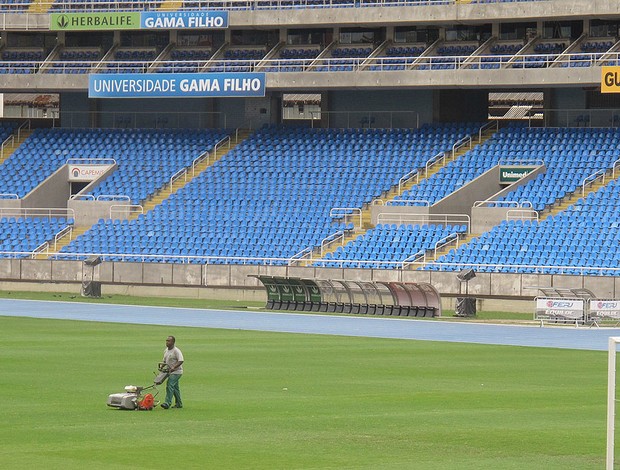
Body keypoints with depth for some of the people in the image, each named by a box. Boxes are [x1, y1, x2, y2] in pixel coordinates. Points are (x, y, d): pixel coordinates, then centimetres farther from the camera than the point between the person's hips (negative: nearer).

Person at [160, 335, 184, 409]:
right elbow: (165, 361, 22)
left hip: (176, 372, -9)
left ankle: (167, 403, -22)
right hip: (170, 372, 9)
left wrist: (174, 368, -35)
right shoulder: (166, 351, 11)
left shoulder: (176, 351, -16)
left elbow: (181, 361, -26)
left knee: (170, 386, -19)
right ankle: (179, 404, 22)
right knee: (175, 388, 14)